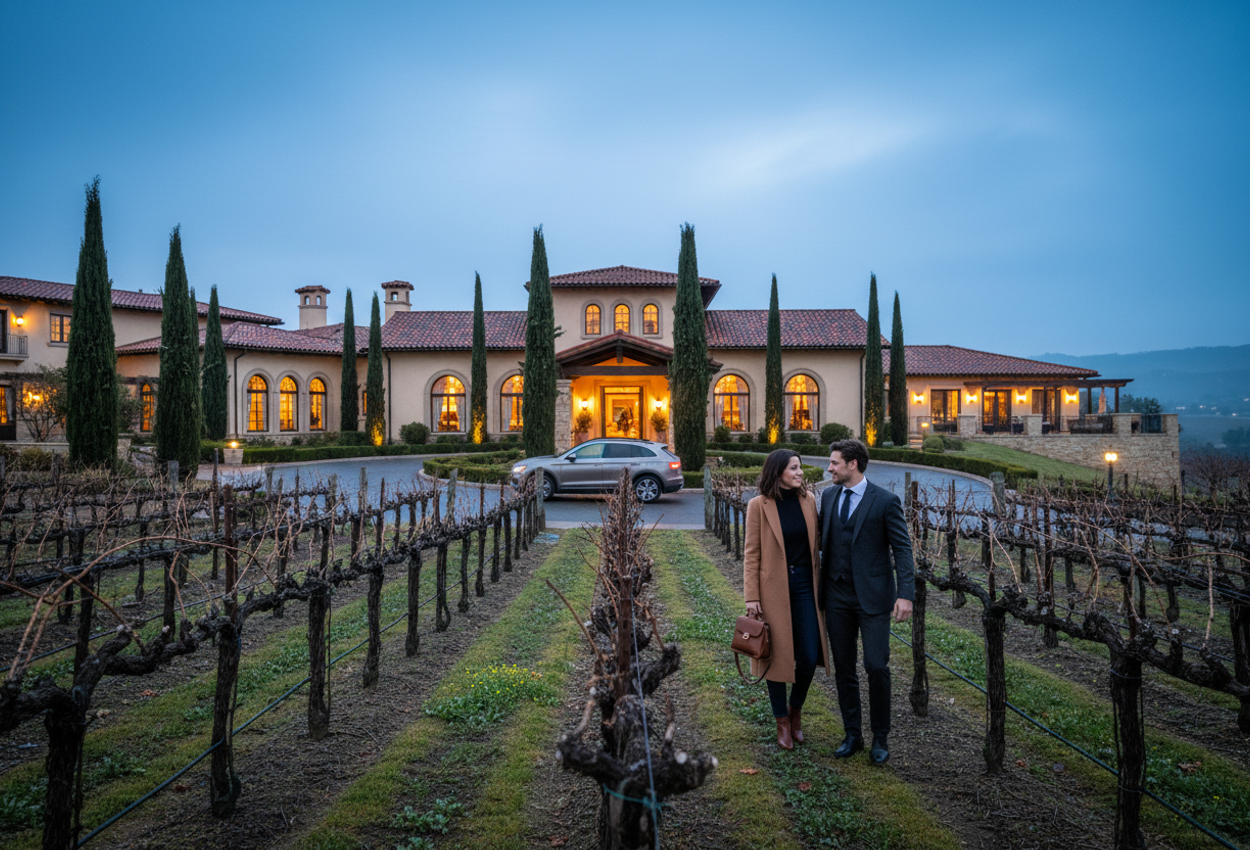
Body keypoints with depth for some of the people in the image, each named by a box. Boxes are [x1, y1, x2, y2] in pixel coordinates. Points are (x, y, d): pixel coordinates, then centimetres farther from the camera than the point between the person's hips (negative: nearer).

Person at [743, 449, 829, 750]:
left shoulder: (808, 500, 3)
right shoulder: (759, 505, -8)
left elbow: (815, 546, 11)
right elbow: (751, 553, -6)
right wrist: (751, 597, -8)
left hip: (805, 585, 3)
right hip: (774, 589, -3)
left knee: (809, 657, 2)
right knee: (777, 657, 6)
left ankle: (796, 709, 30)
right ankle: (782, 722, 25)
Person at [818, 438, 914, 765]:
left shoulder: (885, 501, -9)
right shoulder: (828, 496, 6)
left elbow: (902, 548, -8)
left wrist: (906, 594, -16)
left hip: (872, 595, -5)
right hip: (837, 595, 5)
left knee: (877, 667, -3)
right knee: (843, 669, 10)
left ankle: (880, 738, 17)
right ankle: (852, 735, 25)